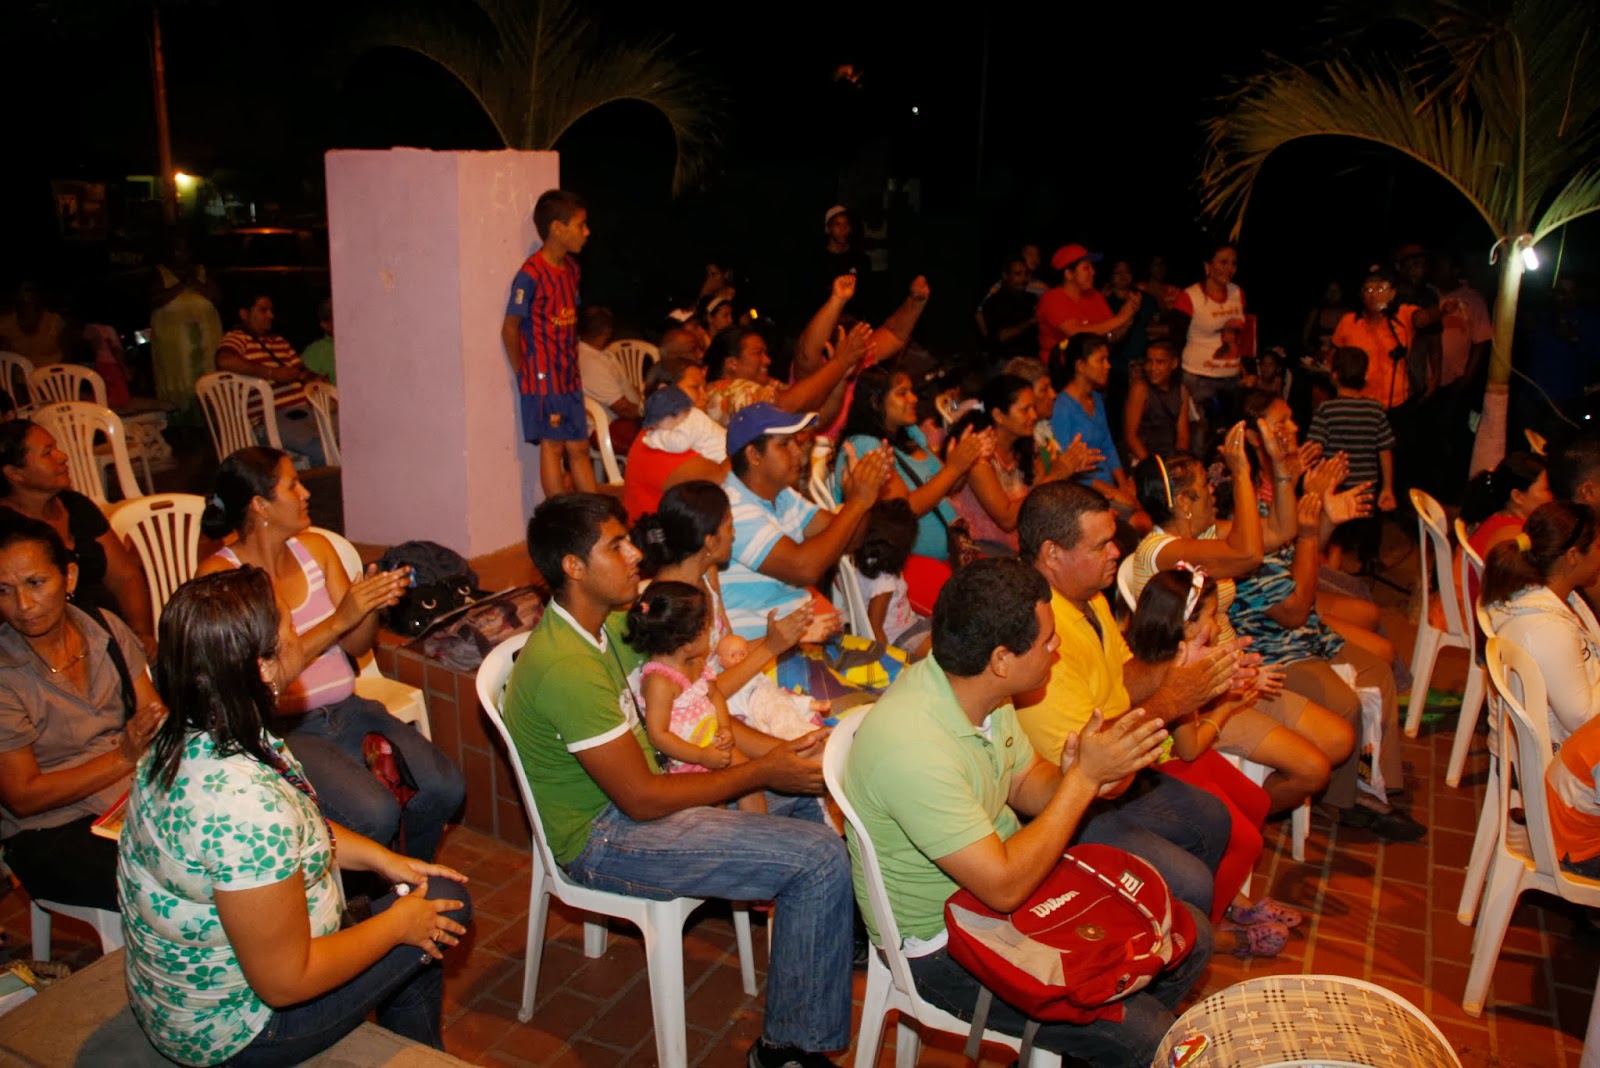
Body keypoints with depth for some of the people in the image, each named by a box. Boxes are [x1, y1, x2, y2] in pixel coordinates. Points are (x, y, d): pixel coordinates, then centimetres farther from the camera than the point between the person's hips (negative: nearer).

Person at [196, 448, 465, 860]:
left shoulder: (316, 548, 7)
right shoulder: (220, 575, -11)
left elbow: (356, 646, 7)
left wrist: (372, 602, -13)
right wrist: (339, 619, -25)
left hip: (346, 710, 6)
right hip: (281, 729, -6)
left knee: (445, 788, -14)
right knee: (374, 813, -28)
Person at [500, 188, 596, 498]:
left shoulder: (571, 268, 8)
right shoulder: (531, 275, -16)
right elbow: (510, 328, -12)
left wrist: (574, 364, 8)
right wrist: (523, 374, -5)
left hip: (569, 376, 7)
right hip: (543, 378, -7)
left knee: (579, 447, 12)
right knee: (553, 446, 2)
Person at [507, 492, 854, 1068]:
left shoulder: (607, 623, 2)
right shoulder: (566, 667, -28)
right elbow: (642, 801, -25)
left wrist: (775, 750, -6)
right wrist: (761, 775, -17)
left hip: (638, 788, 10)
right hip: (604, 837, -10)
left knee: (811, 788, 15)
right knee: (820, 860, -18)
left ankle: (832, 942, 32)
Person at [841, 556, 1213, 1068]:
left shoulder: (977, 687, -7)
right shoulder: (913, 746, -34)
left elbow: (1026, 786, 7)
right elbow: (1004, 887, -32)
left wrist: (1075, 776, -16)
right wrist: (1084, 778, -27)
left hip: (1000, 878, 8)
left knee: (1190, 935, 8)